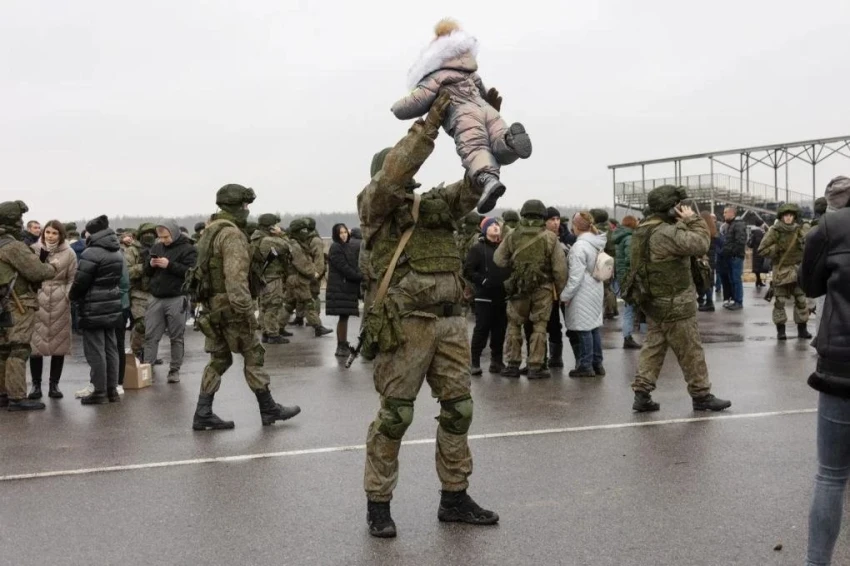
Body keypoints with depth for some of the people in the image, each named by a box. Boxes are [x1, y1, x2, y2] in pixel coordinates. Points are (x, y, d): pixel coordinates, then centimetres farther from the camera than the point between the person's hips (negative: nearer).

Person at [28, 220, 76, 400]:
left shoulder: (69, 253, 2)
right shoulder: (34, 250, 0)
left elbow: (72, 279, 4)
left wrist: (69, 295, -10)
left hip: (59, 303, 1)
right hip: (37, 301, -1)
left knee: (59, 344, 5)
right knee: (35, 343, 1)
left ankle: (54, 385, 16)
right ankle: (36, 385, 13)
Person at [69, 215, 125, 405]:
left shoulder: (92, 253, -16)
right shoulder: (117, 252, 10)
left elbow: (81, 281, -13)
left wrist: (72, 295, 4)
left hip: (94, 308, -8)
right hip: (112, 306, 8)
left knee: (95, 350, -2)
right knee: (111, 348, 11)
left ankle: (100, 392, 1)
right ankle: (112, 390, 16)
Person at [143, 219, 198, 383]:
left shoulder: (187, 249, -4)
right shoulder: (156, 247, 13)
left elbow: (191, 272, -16)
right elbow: (146, 272, 19)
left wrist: (169, 265, -20)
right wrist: (151, 265, -4)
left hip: (176, 299, -5)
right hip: (156, 298, 5)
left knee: (176, 337, 3)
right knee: (150, 336, 4)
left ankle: (174, 370, 10)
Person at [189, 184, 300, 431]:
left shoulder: (210, 231, 15)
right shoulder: (232, 234, -16)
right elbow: (236, 276, -25)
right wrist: (245, 309, -27)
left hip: (212, 306, 9)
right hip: (230, 307, -9)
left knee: (219, 359, 11)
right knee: (253, 357, 1)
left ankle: (203, 414, 8)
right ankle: (269, 410, 10)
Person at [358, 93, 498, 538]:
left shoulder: (436, 203, 19)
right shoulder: (374, 205, 3)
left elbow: (476, 181, 13)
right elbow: (392, 175, -16)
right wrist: (428, 124, -16)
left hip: (450, 321, 6)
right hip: (405, 324, -6)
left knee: (458, 409, 9)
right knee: (394, 416, 0)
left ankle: (454, 498, 21)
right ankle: (378, 502, 12)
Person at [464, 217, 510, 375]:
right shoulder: (478, 248, 0)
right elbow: (467, 271, -7)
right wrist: (483, 281, -14)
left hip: (503, 297, 4)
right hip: (485, 297, -4)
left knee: (500, 330, 8)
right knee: (482, 329, -4)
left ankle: (497, 361, 17)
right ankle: (475, 362, 2)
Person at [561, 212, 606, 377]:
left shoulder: (580, 246, -18)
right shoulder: (598, 244, 8)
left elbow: (576, 275, -19)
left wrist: (565, 295, -9)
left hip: (583, 294, -8)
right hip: (597, 290, 8)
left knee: (584, 329, -2)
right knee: (594, 327, 13)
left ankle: (586, 365, 3)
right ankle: (597, 364, 19)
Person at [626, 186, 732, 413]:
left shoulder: (644, 230, 9)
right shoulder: (666, 233, -23)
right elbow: (699, 244, -24)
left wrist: (684, 223, 1)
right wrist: (692, 220, -12)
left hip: (655, 301, 9)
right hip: (674, 304, -9)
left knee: (653, 347, 12)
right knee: (691, 351, 3)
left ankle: (642, 393, 9)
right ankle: (701, 395, 13)